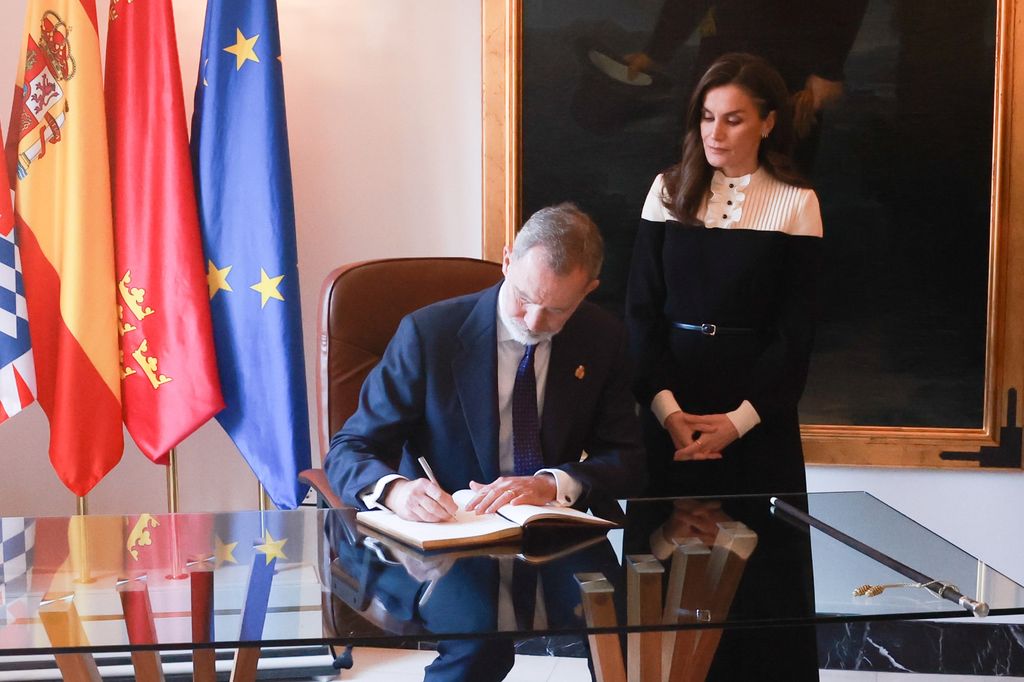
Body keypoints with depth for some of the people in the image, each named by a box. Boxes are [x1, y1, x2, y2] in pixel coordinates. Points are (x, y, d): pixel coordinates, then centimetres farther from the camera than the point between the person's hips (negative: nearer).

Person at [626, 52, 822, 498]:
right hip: (669, 406, 2)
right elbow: (641, 308, 1)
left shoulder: (796, 203, -1)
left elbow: (796, 330, -3)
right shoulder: (670, 190, 4)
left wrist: (740, 419, -14)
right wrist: (667, 407, -12)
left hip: (758, 413, -1)